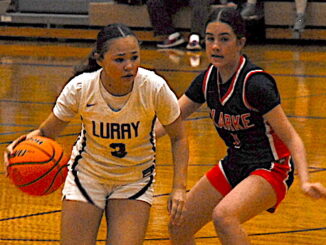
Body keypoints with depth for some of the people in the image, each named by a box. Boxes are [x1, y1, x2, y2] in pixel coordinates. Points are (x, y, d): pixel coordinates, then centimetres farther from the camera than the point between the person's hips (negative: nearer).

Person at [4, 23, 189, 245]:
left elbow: (178, 137, -7)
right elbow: (47, 132, -10)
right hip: (88, 176, 0)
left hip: (135, 182, 0)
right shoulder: (80, 88, -23)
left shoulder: (155, 88, -23)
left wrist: (179, 187, -16)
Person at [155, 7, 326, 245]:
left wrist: (305, 181, -36)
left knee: (224, 216, -34)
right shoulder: (208, 79, -1)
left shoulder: (254, 83, -22)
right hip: (234, 165, 8)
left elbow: (291, 138, -22)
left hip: (272, 169, -8)